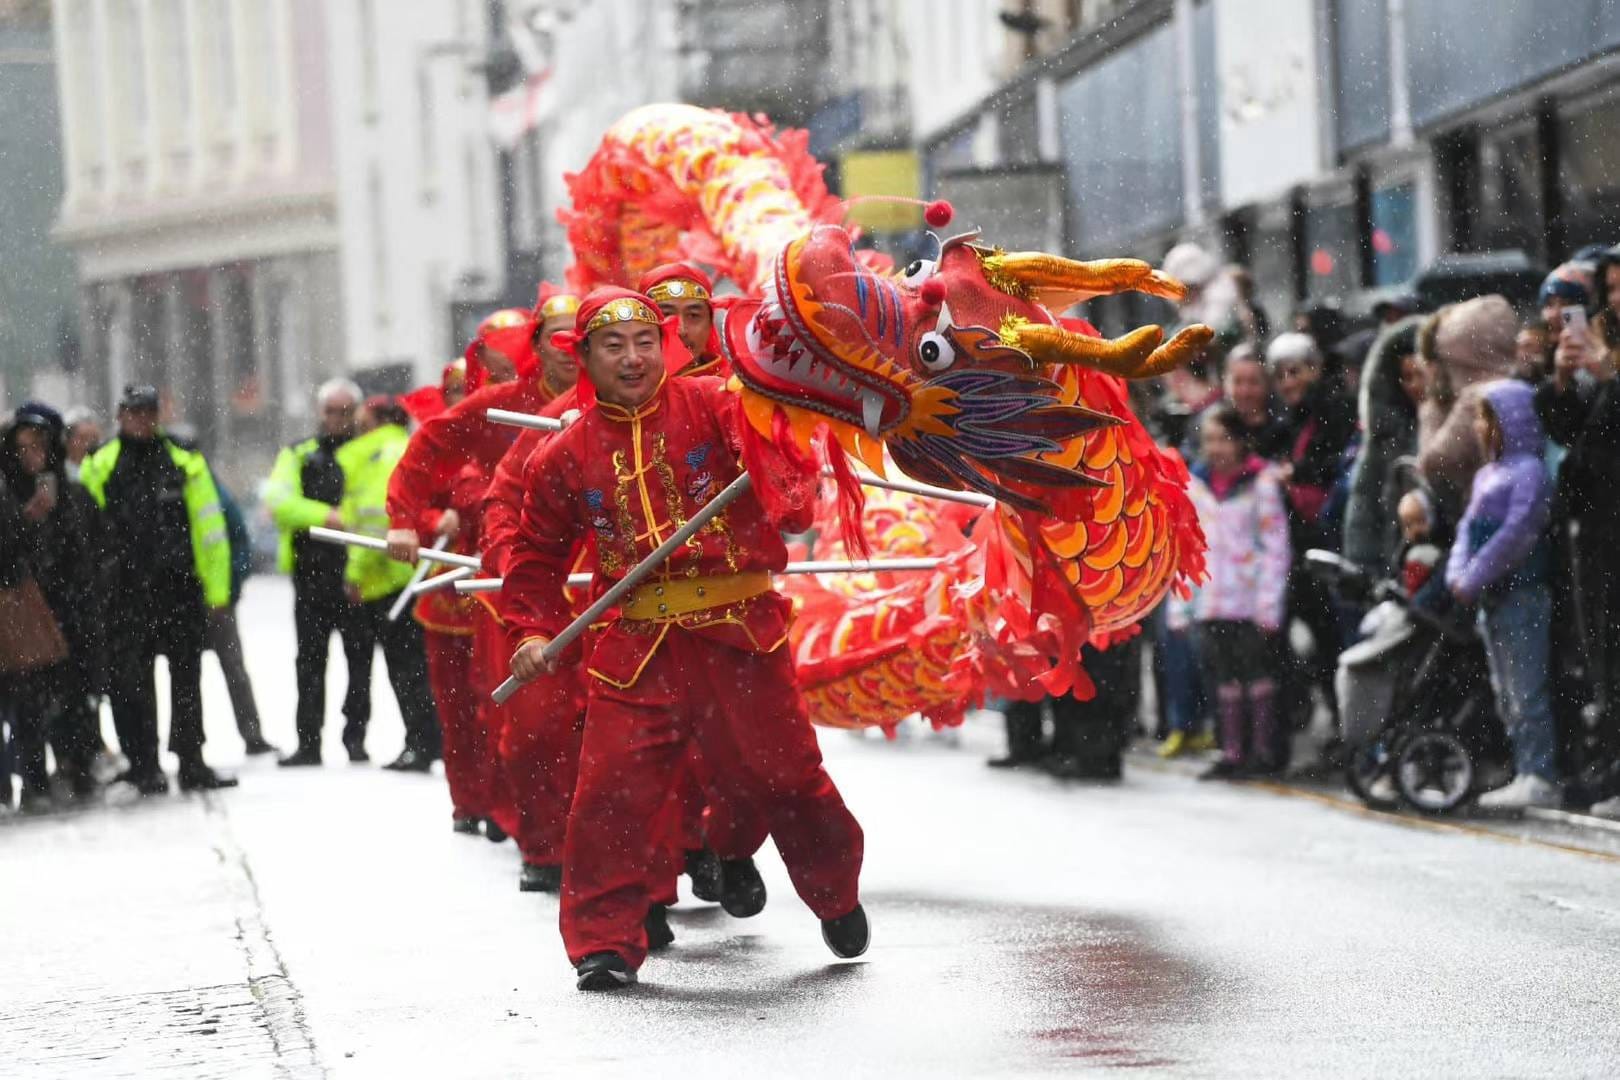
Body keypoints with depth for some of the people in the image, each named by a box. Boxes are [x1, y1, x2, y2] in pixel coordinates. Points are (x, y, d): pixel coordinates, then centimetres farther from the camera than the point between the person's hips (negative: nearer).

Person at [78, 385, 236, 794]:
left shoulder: (184, 464, 7)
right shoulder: (99, 468, 5)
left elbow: (210, 529, 6)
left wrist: (216, 589, 0)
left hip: (179, 587, 1)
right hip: (124, 591, -1)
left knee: (186, 679, 5)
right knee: (132, 681, -1)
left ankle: (191, 764, 11)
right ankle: (144, 766, 4)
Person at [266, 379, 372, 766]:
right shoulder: (300, 455, 11)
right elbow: (278, 501, -5)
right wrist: (326, 516, -19)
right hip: (313, 572, 1)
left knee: (360, 657, 0)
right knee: (310, 661, 3)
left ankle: (355, 735, 11)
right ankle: (309, 741, 7)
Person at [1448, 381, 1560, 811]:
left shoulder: (1530, 471, -10)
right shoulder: (1487, 474, 17)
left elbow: (1516, 534, -18)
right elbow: (1468, 528, 14)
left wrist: (1474, 580, -17)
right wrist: (1458, 574, -4)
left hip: (1521, 593, -9)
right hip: (1491, 598, 9)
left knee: (1526, 690, -10)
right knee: (1506, 694, 11)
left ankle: (1541, 779, -10)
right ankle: (1527, 774, 16)